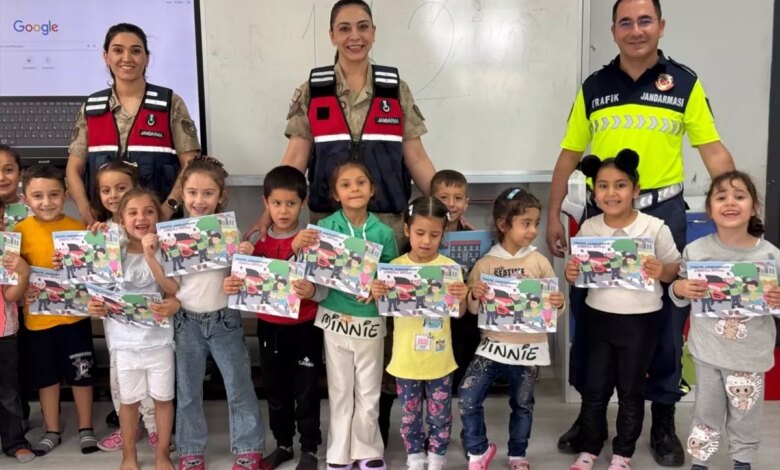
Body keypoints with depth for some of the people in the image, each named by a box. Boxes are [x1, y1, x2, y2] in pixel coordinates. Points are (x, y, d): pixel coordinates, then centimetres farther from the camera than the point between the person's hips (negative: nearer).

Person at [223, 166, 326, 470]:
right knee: (275, 390, 16)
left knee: (306, 391, 5)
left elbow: (325, 290, -13)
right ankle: (283, 444, 32)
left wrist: (311, 291, -34)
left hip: (304, 329, -4)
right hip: (269, 328, 4)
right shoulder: (258, 243, 1)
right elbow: (248, 286, 5)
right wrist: (231, 286, -16)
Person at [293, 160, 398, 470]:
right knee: (339, 391, 12)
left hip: (370, 320, 1)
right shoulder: (324, 228, -7)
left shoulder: (383, 233, -5)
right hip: (335, 319, 0)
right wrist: (297, 248, -26)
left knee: (369, 392, 12)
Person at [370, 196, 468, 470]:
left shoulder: (450, 268, -7)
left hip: (439, 359, 0)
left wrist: (462, 298, -25)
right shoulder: (395, 267, -7)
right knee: (409, 414, 15)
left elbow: (459, 313, -4)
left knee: (440, 415, 13)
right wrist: (377, 295, -22)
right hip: (406, 358, 1)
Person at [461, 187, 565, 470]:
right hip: (493, 344, 0)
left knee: (522, 404, 14)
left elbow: (553, 303, 2)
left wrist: (559, 303, -20)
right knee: (468, 398, -8)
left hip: (529, 346, 1)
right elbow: (474, 309, 2)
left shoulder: (539, 262, -3)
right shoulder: (485, 264, -4)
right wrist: (474, 295, -19)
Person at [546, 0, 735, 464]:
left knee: (666, 314, 7)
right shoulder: (594, 87, 5)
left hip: (663, 212, -1)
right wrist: (553, 215, 4)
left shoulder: (685, 83, 2)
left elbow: (714, 151, 0)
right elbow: (570, 154, 8)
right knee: (589, 312, 8)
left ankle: (664, 419, 24)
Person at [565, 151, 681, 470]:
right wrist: (572, 275, -15)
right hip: (599, 318, 2)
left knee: (630, 390, 11)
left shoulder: (655, 228, -10)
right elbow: (579, 273, 8)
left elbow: (675, 270, -2)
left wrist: (661, 272, -23)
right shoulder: (588, 228, -2)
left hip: (641, 320, -2)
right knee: (594, 388, 11)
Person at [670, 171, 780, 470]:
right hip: (708, 350, 0)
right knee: (706, 411, 15)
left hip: (751, 353, 0)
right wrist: (682, 288, -20)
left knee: (745, 414, 17)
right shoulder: (695, 251, -8)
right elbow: (678, 297, 1)